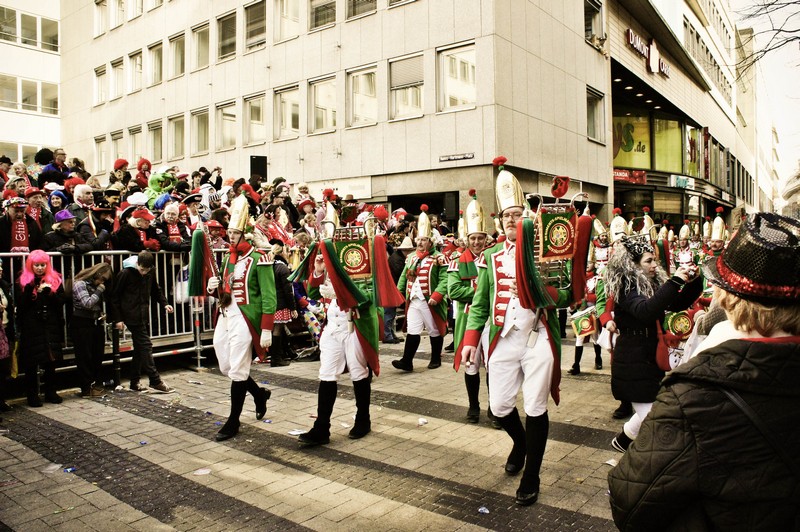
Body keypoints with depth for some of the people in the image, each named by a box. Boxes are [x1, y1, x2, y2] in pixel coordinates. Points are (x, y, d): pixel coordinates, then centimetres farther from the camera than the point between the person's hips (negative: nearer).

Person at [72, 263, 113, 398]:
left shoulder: (95, 285, 13)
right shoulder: (79, 284, -11)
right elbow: (87, 303, -21)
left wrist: (101, 315, 7)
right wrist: (99, 291, -13)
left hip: (96, 324, 8)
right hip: (82, 325, -8)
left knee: (98, 356, 10)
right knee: (85, 357, -1)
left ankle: (97, 384, 20)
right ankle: (87, 388, 5)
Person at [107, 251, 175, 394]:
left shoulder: (150, 274, 5)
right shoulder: (125, 274, -11)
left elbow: (156, 290, 22)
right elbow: (114, 296, -6)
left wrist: (164, 304, 4)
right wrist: (117, 319, -8)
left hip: (144, 317, 7)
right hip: (132, 317, -7)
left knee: (140, 349, 11)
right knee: (146, 345, -10)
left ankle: (134, 383, 20)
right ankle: (155, 381, -6)